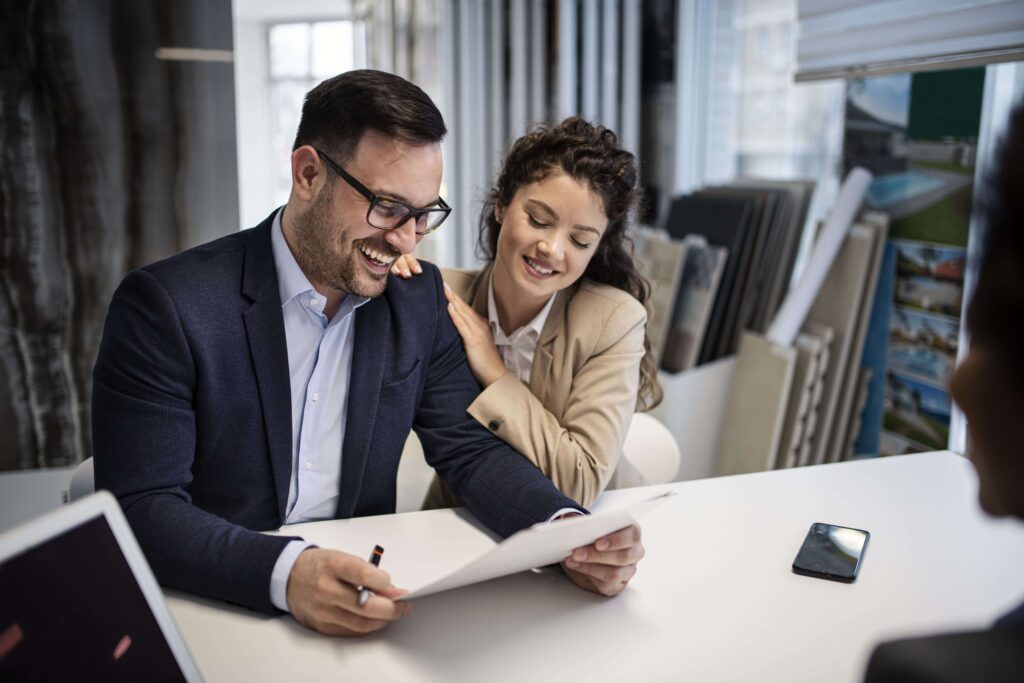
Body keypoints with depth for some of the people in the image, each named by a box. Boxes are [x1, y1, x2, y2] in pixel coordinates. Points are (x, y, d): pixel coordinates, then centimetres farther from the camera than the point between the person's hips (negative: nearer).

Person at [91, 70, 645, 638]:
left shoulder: (419, 299, 2)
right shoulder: (165, 306, -13)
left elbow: (470, 449, 2)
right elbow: (141, 510, -17)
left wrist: (567, 530, -17)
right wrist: (285, 572, -34)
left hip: (367, 608, 3)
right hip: (209, 617, -2)